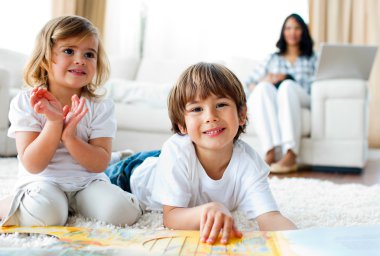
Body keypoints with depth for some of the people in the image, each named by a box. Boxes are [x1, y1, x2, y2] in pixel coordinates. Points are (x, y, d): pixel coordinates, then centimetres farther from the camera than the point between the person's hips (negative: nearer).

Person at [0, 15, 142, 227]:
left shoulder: (100, 107, -4)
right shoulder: (25, 103, -8)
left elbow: (100, 164, -10)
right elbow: (33, 166, -14)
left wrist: (69, 135, -26)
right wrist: (54, 123, -28)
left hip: (87, 181, 2)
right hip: (43, 181, -1)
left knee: (122, 211, -25)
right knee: (46, 215, -34)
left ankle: (73, 205, 4)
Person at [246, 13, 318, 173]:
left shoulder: (312, 59, 26)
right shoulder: (273, 58, 31)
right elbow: (251, 83, 19)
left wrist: (287, 77, -6)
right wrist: (264, 80, -4)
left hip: (301, 100, -1)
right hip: (270, 101, 1)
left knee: (287, 86, -37)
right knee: (263, 87, -34)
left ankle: (290, 155, -52)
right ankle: (270, 152, -51)